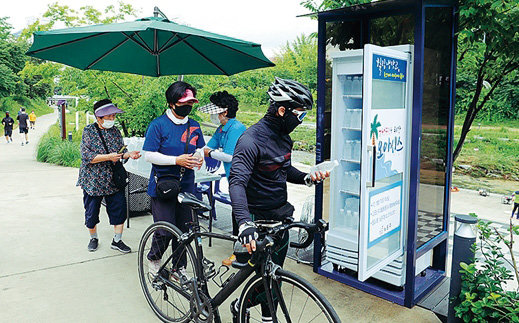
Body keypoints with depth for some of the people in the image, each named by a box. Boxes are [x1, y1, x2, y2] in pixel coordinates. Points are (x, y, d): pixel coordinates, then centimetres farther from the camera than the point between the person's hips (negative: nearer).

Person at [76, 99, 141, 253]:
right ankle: (93, 238, 33)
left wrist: (129, 154, -11)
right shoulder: (89, 131, -8)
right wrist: (108, 157, -24)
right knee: (92, 212, 10)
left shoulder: (115, 131, 6)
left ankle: (117, 240, 15)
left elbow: (121, 152, 11)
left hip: (114, 180, 4)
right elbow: (86, 156, -15)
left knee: (119, 209, 1)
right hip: (93, 180, -3)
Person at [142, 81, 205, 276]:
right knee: (165, 230, -5)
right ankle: (154, 258, 27)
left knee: (184, 229, 9)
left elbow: (200, 149, 21)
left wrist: (199, 158, -3)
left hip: (186, 187, 5)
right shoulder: (158, 125, -7)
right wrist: (177, 160, -20)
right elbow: (149, 155, -11)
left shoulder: (194, 126, 9)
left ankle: (180, 267, 28)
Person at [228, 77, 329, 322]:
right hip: (257, 218, -8)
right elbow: (237, 182, -33)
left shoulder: (283, 136, 4)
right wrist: (244, 223, -45)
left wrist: (307, 178, 0)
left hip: (280, 216, 8)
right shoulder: (252, 139, -23)